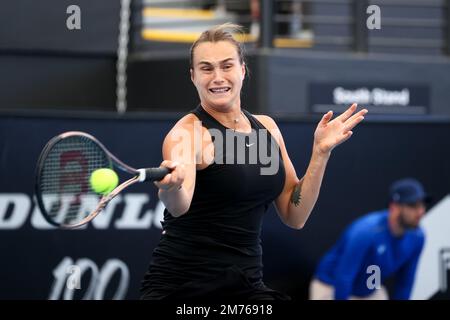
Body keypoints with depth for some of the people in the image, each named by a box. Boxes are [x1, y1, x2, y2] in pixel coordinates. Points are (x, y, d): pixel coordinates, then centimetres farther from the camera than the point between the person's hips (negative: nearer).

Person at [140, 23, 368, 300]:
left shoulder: (266, 127, 7)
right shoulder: (187, 133, -11)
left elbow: (295, 216, 9)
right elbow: (179, 207, -32)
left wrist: (321, 152, 0)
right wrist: (171, 186, -54)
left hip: (246, 285, 5)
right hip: (180, 288, -5)